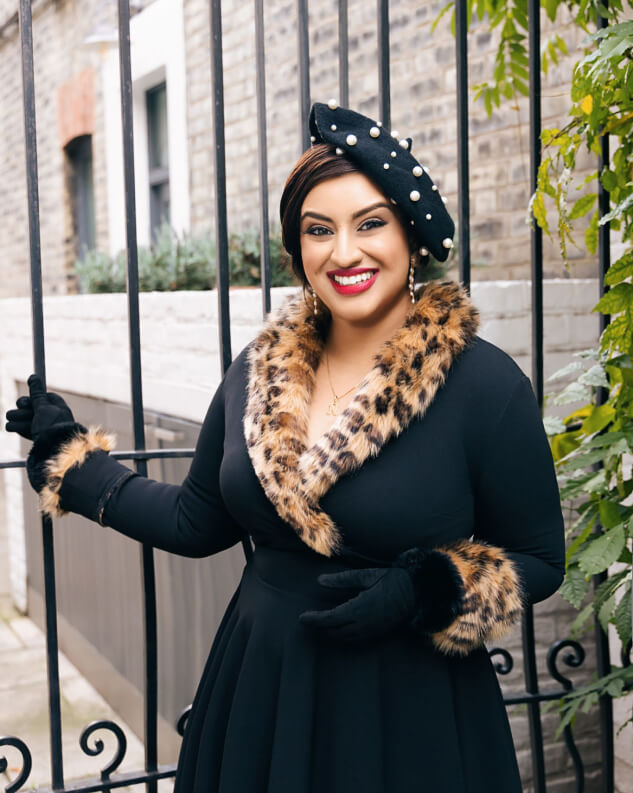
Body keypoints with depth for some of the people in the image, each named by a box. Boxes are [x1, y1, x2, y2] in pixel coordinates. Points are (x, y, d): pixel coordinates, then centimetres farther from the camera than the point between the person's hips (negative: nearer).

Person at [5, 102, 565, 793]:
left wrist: (419, 594, -21)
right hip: (260, 689, 4)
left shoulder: (484, 384, -14)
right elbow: (197, 523, 9)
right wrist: (68, 455, 14)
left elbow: (539, 560, -7)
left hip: (406, 710, -4)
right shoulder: (258, 371, 0)